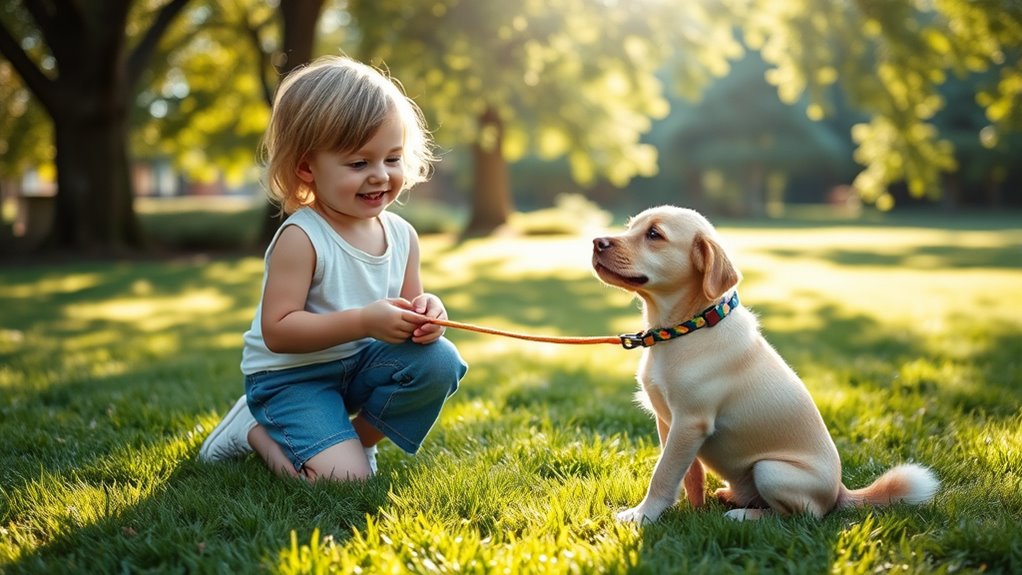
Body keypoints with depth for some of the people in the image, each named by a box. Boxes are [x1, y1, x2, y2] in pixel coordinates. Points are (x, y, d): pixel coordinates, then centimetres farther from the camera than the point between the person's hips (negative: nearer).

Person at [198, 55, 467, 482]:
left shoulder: (401, 235, -2)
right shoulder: (301, 238, -22)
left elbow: (406, 305, 8)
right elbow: (277, 331, -25)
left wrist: (425, 312, -17)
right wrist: (363, 322, -33)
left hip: (360, 365, 6)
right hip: (291, 377, -6)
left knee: (439, 360, -17)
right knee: (344, 479, -20)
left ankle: (362, 436, 5)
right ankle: (255, 430, 8)